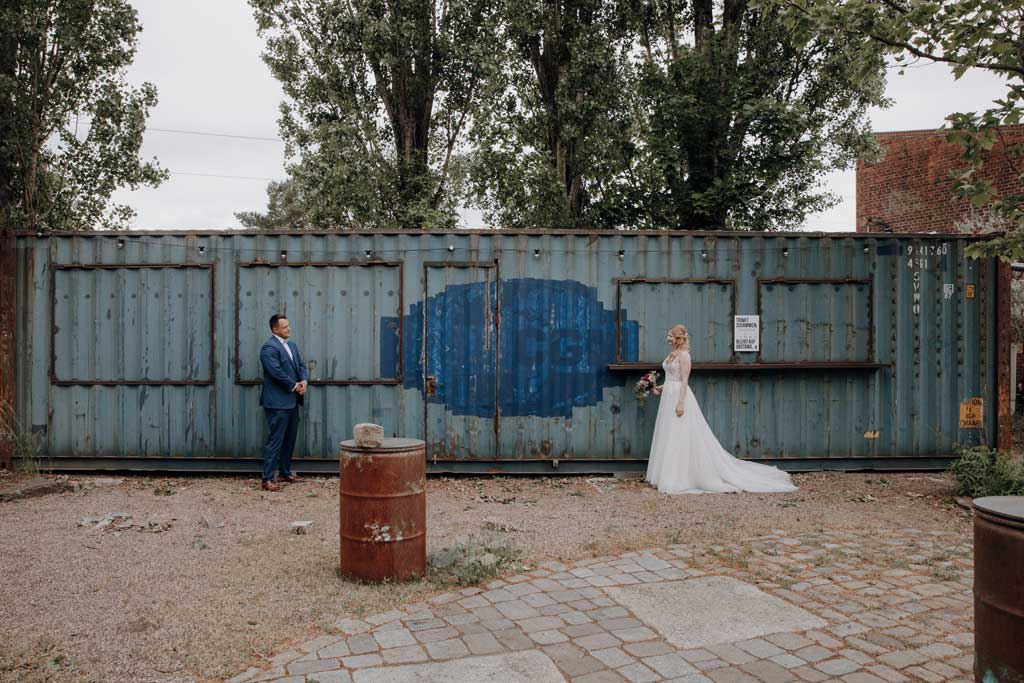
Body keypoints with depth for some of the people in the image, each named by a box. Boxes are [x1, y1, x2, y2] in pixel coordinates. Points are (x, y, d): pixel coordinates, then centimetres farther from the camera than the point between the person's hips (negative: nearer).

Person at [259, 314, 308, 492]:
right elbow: (276, 372, -21)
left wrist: (304, 381, -3)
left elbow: (301, 366, 16)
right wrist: (294, 386, -12)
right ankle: (267, 479, -3)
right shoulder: (269, 347, -13)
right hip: (278, 402, -9)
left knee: (290, 438, 15)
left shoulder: (292, 345, 16)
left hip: (292, 400, 9)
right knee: (276, 440, -7)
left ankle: (285, 472, 27)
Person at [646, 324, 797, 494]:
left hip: (680, 396, -10)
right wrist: (662, 388, 12)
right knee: (671, 438, 10)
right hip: (669, 397, 10)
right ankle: (672, 478, 16)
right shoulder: (673, 354, 15)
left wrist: (680, 403, -22)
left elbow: (684, 380, -18)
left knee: (680, 438, -5)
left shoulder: (683, 354, -12)